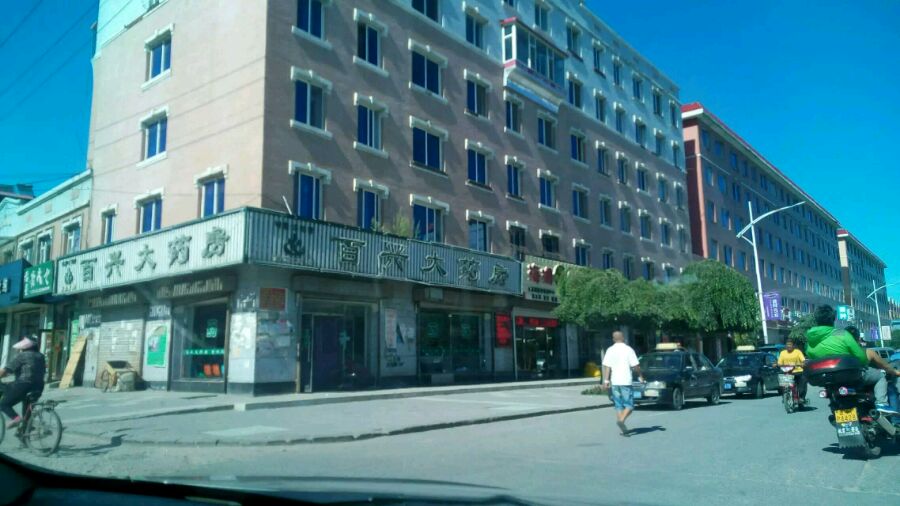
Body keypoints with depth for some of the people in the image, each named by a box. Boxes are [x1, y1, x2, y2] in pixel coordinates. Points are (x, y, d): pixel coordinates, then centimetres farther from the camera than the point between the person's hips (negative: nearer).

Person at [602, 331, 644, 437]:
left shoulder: (610, 350, 5)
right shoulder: (628, 349, -4)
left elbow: (607, 366, -2)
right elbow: (635, 366, -4)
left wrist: (606, 380, -2)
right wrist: (640, 376, 10)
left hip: (614, 382, 4)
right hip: (625, 381, -4)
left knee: (618, 405, 11)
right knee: (629, 405, 1)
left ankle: (623, 429, 11)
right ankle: (621, 420, -22)